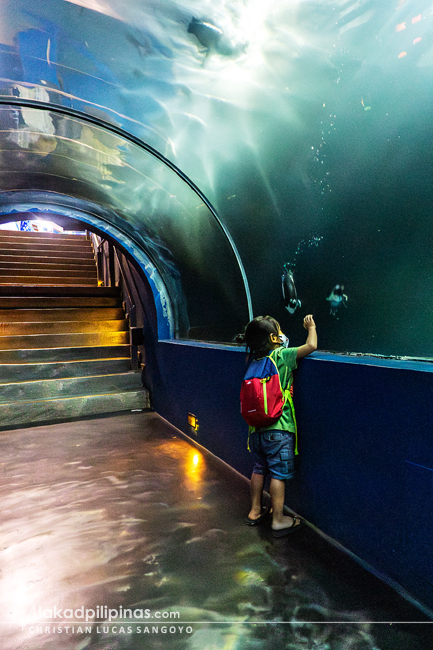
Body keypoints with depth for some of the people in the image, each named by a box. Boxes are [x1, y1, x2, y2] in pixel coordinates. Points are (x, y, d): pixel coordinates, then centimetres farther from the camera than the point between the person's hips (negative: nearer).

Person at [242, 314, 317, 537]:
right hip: (278, 429, -6)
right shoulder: (281, 356, -13)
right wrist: (311, 327, 7)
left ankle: (255, 511, 32)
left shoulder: (255, 362, 5)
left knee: (259, 469, 19)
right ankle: (278, 520, 14)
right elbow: (311, 346, -9)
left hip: (257, 428, 6)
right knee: (279, 474, 4)